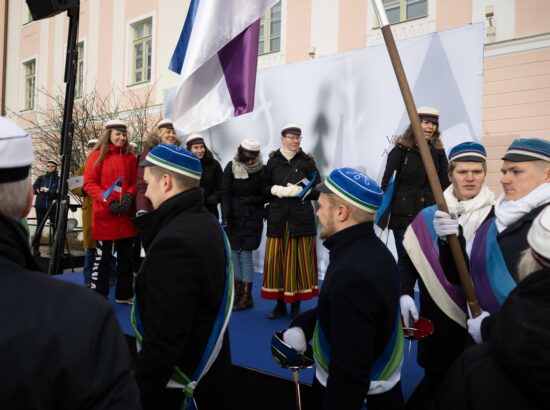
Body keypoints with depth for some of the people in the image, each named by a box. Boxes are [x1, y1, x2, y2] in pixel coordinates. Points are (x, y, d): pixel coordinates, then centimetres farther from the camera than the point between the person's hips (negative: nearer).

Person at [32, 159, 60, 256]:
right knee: (39, 227, 5)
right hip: (41, 206, 2)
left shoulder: (59, 179, 4)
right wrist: (39, 190, -13)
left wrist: (47, 190, -18)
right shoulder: (41, 178, 13)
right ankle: (35, 248, 10)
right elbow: (33, 189, 7)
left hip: (53, 206, -2)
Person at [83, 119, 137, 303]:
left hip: (126, 214, 4)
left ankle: (124, 294, 25)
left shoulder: (130, 157, 9)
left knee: (126, 256, 12)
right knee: (102, 257, 1)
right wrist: (108, 202, -17)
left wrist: (129, 196, -11)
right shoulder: (97, 155, -2)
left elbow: (135, 182, 10)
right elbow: (89, 183, -7)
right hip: (104, 215, -4)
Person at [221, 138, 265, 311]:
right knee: (233, 252, 3)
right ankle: (237, 291, 15)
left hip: (252, 218, -2)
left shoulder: (262, 170, -5)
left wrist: (254, 200, -12)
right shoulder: (231, 167, -3)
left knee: (245, 253, -4)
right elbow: (225, 194, -6)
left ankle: (247, 296, 4)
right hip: (233, 217, 2)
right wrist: (225, 217, -14)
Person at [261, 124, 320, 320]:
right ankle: (280, 303, 16)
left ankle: (296, 305, 13)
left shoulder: (308, 161, 4)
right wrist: (276, 190, -11)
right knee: (276, 259, 1)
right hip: (278, 217, 1)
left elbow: (317, 191, 3)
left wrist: (300, 191, -14)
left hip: (301, 217, -1)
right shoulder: (273, 162, 7)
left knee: (299, 260, 0)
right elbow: (264, 189, 9)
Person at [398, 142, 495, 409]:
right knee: (436, 376, 11)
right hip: (434, 318, 1)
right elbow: (407, 258, 4)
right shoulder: (429, 216, 1)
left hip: (474, 321, -1)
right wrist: (405, 294, -11)